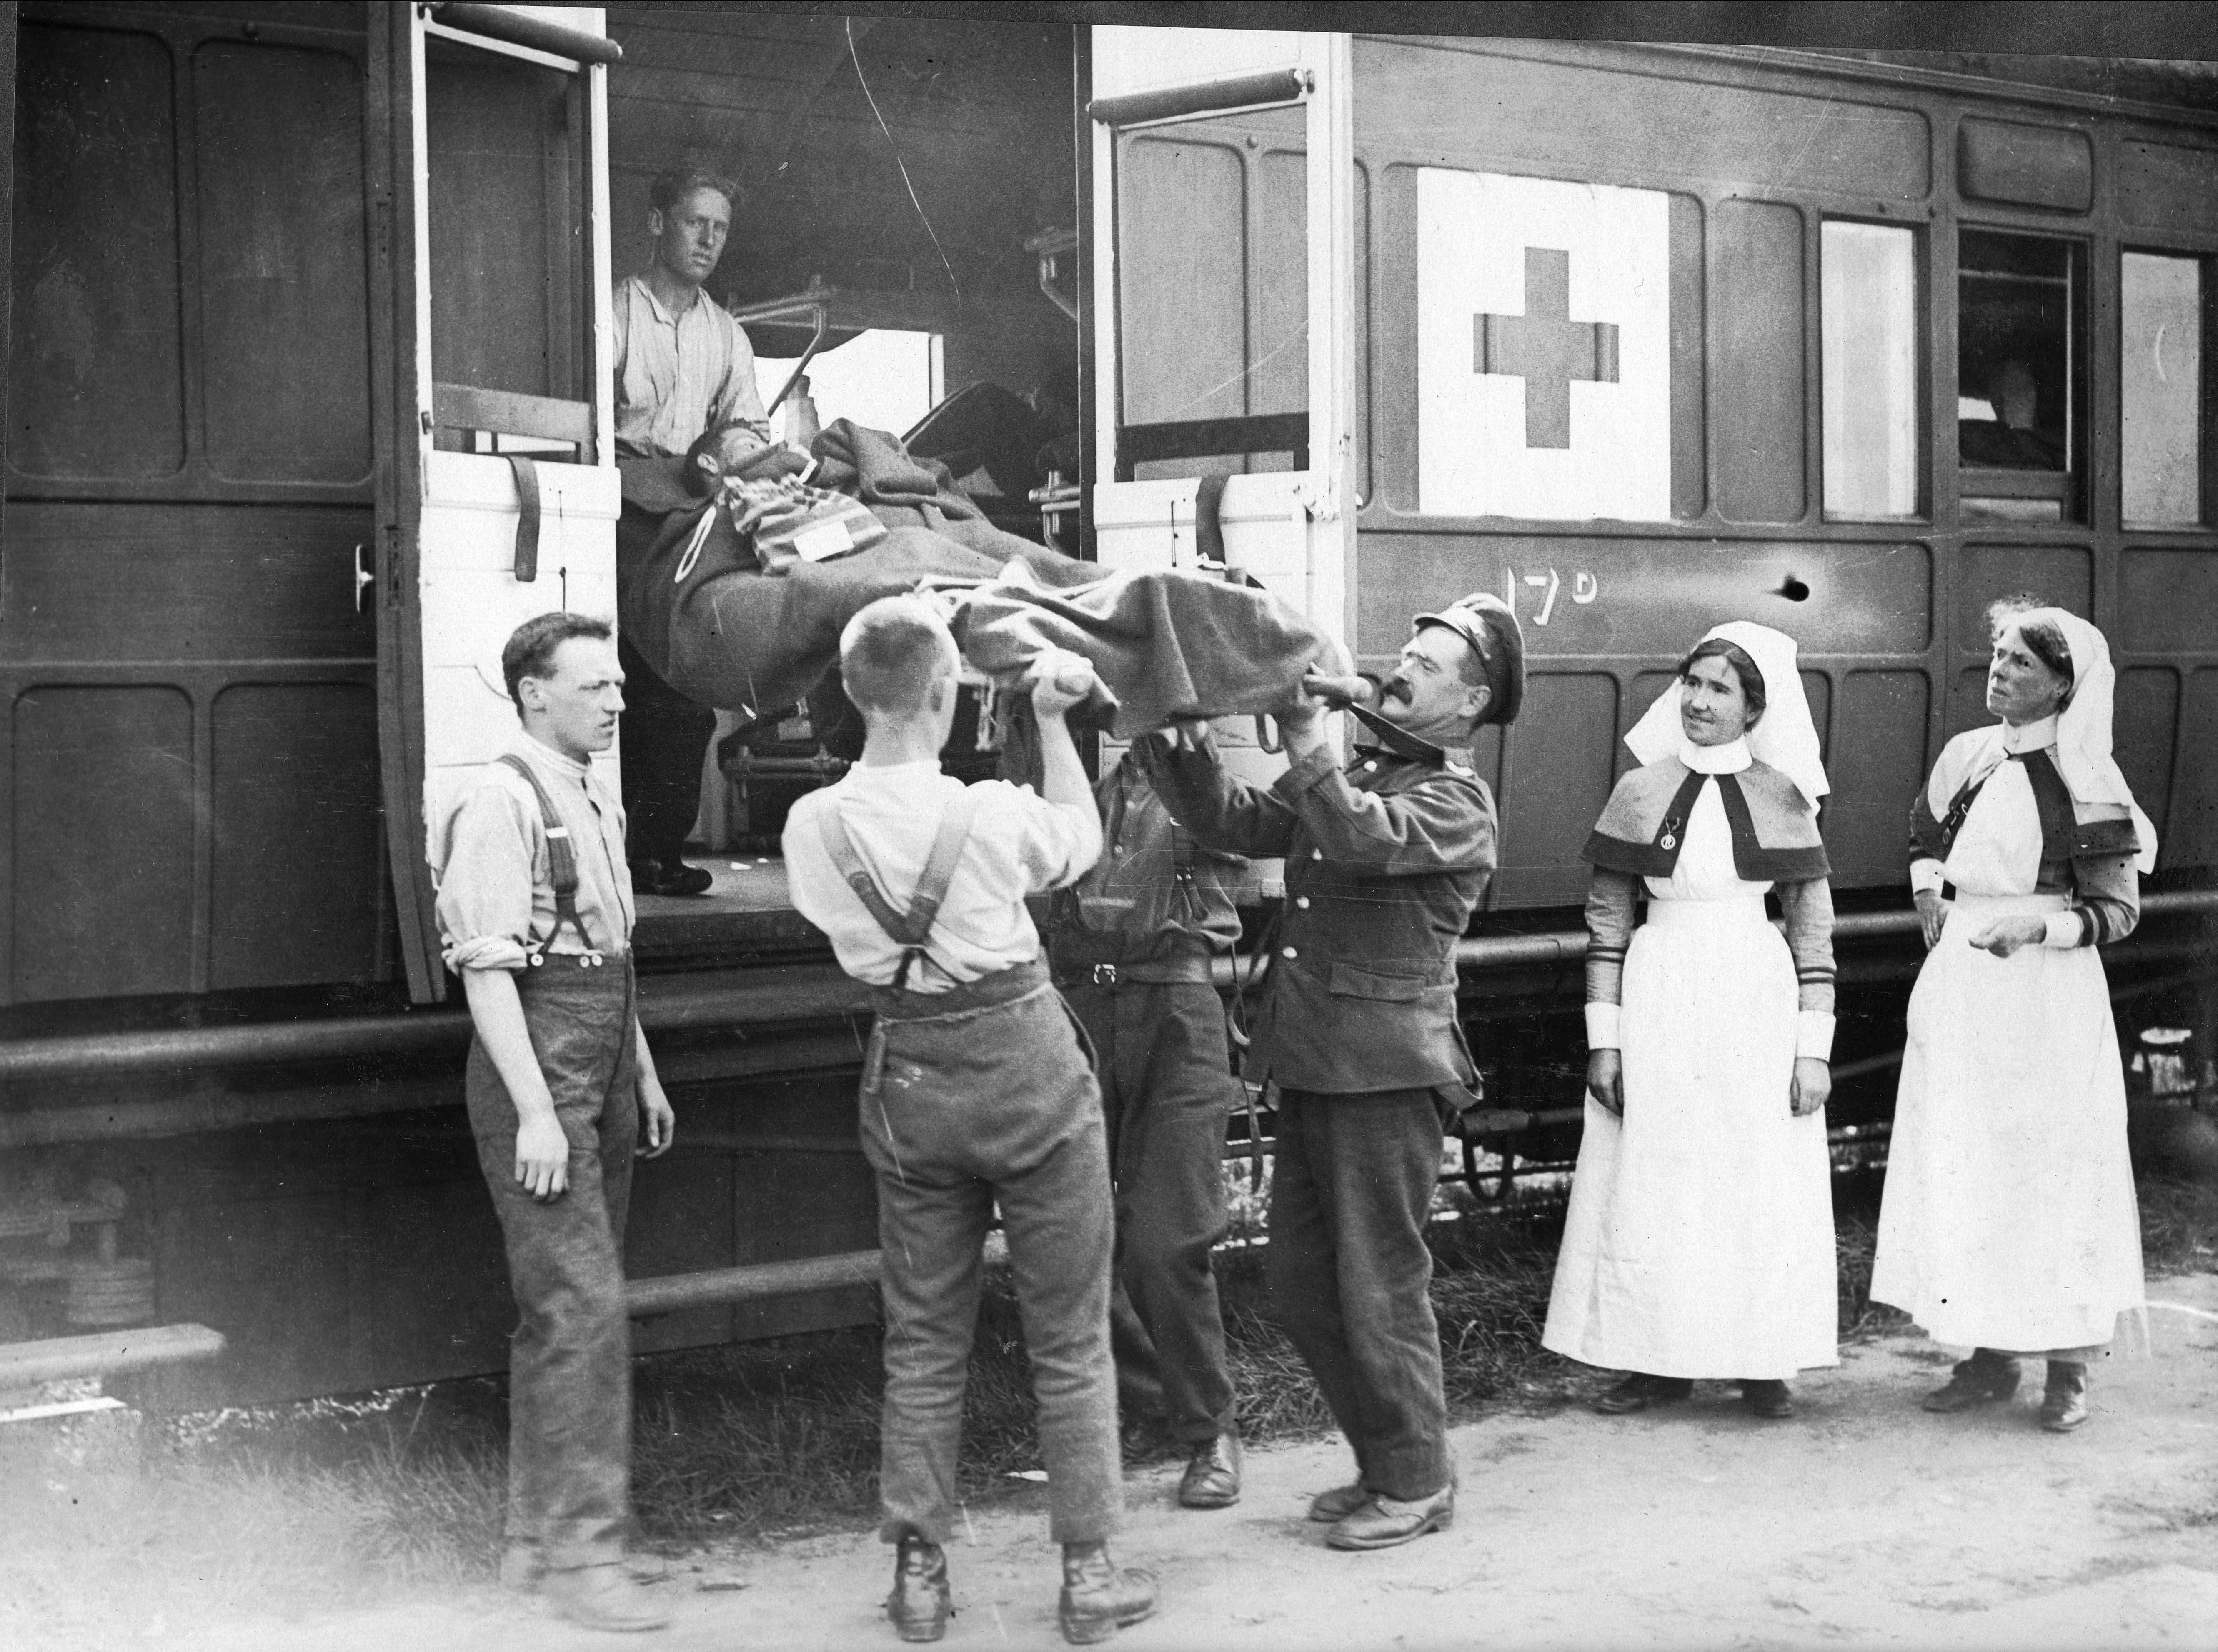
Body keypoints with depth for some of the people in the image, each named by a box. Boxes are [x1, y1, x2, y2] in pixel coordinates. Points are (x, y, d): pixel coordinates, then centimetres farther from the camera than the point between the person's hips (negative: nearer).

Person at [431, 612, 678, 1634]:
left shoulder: (598, 800, 15)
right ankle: (579, 1551, -6)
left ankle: (532, 1540, 20)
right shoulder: (503, 802, -13)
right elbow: (486, 970, -17)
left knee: (556, 1313, 12)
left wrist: (644, 1078, 22)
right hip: (537, 1071, -9)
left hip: (604, 1077, 9)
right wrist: (535, 1113, -21)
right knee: (582, 1305, -11)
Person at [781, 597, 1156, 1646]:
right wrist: (1052, 720, 11)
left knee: (922, 1341, 15)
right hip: (1025, 1067, -3)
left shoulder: (814, 826, -9)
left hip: (908, 1076, 4)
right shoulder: (993, 815, -19)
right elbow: (1083, 838, 3)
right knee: (1070, 1338, 9)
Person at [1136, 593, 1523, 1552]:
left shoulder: (1455, 802, -5)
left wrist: (1307, 746, -21)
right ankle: (1384, 1463, 24)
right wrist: (1179, 744, -1)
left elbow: (1367, 838, -23)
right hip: (1312, 1064, 8)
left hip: (1388, 1068, -8)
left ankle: (1417, 1483, 11)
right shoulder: (1349, 775, 19)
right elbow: (1237, 824, 11)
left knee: (1380, 1286, -2)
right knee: (1303, 1285, 12)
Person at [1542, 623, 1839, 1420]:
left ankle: (1761, 1364, 14)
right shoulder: (1639, 793, 3)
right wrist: (1604, 1038, -1)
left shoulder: (1782, 801, 2)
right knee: (1650, 1187, 3)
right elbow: (1605, 922, 4)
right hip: (1659, 1003, 1)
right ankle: (1659, 1363, 13)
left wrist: (1814, 1046, -2)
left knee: (1762, 1187, 3)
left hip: (1755, 1007, 0)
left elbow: (1814, 930, 3)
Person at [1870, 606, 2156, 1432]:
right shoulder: (1966, 756, 7)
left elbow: (2118, 909, -8)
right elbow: (1925, 825, 28)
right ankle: (1990, 1355, 18)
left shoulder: (2084, 782, -10)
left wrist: (2040, 925, -23)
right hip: (1958, 989, 6)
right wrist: (1928, 890, 12)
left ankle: (2069, 1369, 11)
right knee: (1959, 1169, 7)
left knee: (2051, 1169, 0)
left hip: (2045, 994, -6)